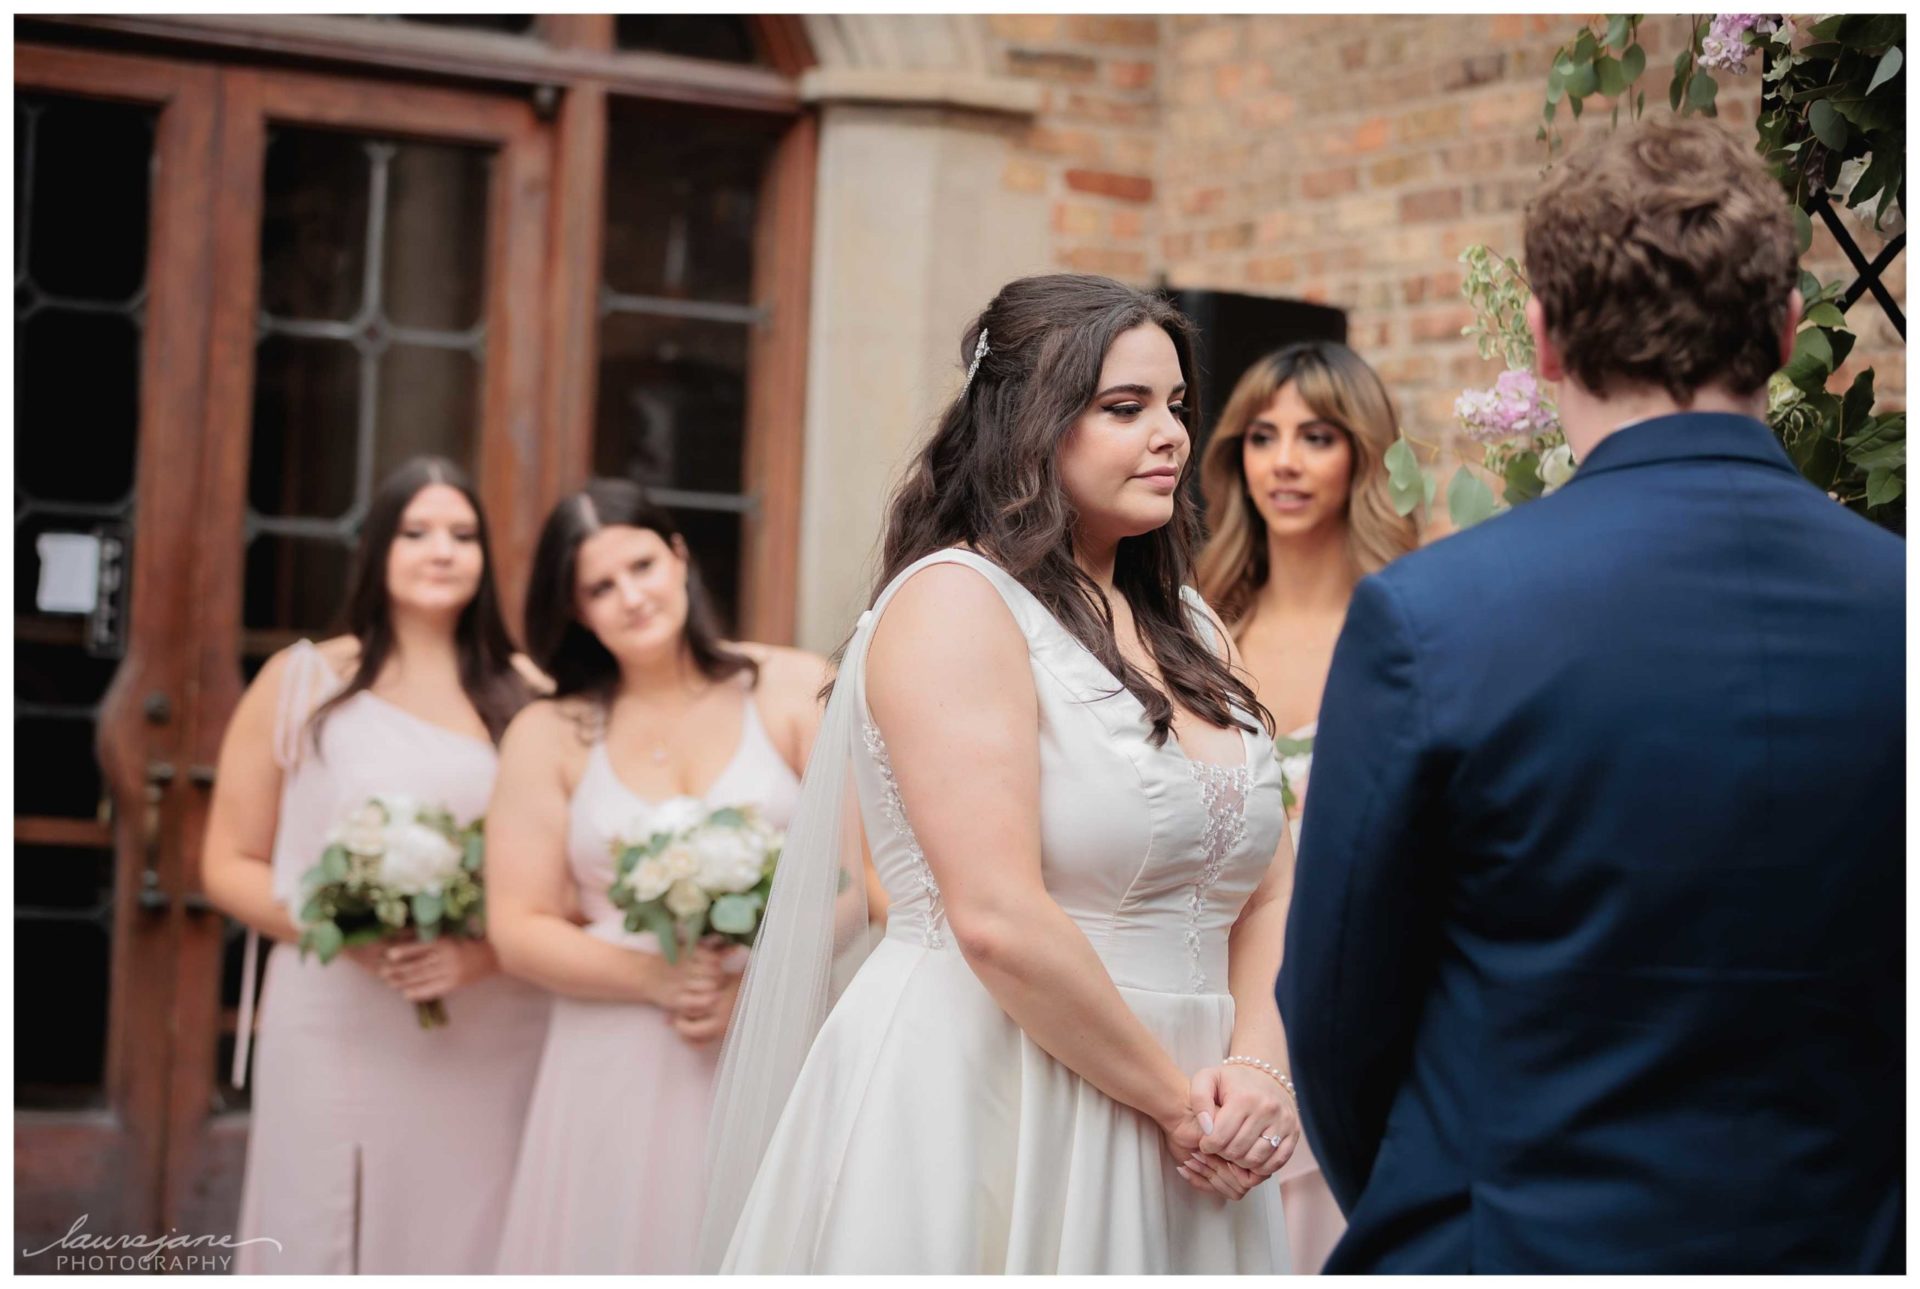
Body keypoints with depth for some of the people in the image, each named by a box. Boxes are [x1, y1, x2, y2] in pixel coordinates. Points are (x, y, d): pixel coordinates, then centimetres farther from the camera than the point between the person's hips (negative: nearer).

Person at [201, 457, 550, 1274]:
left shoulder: (525, 697, 8)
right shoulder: (301, 682, 5)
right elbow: (228, 865, 5)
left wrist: (487, 952, -12)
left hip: (490, 1047, 1)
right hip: (337, 1039, -1)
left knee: (464, 1242, 3)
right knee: (327, 1243, 3)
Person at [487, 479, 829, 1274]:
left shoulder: (794, 692, 3)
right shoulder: (549, 736, 6)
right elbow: (519, 931, 1)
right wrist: (655, 979, -13)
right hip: (619, 1079, 1)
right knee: (624, 1246, 3)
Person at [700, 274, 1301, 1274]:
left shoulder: (1188, 628, 13)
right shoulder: (953, 602, -10)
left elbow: (1260, 897, 12)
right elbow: (999, 920, -19)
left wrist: (1256, 1069, -6)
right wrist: (1177, 1101, -12)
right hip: (976, 1115, -7)